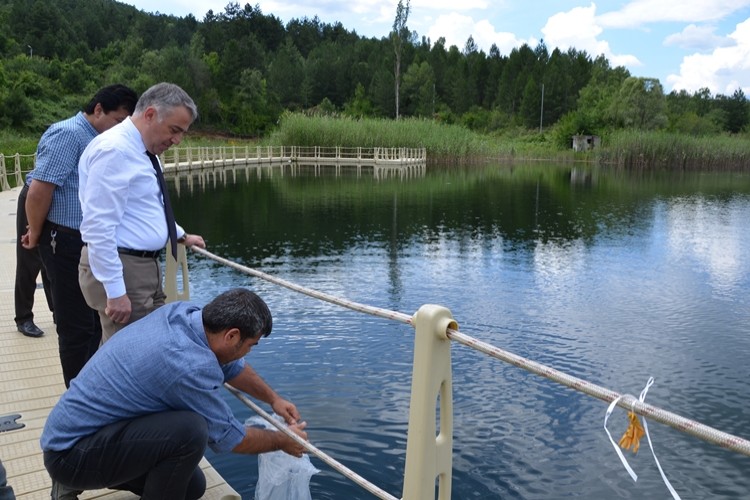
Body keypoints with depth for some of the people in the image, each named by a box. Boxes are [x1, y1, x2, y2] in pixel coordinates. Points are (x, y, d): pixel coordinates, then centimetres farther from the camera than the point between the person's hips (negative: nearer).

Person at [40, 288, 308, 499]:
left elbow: (229, 365, 14)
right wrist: (282, 441, 2)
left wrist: (274, 399, 21)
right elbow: (228, 438, -14)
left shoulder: (182, 312, -5)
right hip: (71, 453, -9)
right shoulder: (190, 366, -30)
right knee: (189, 430, -29)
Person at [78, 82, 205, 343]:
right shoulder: (114, 150, -19)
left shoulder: (144, 151, 11)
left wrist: (181, 236, 32)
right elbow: (98, 227, -24)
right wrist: (115, 291, -24)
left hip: (146, 265, 10)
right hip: (121, 269, -10)